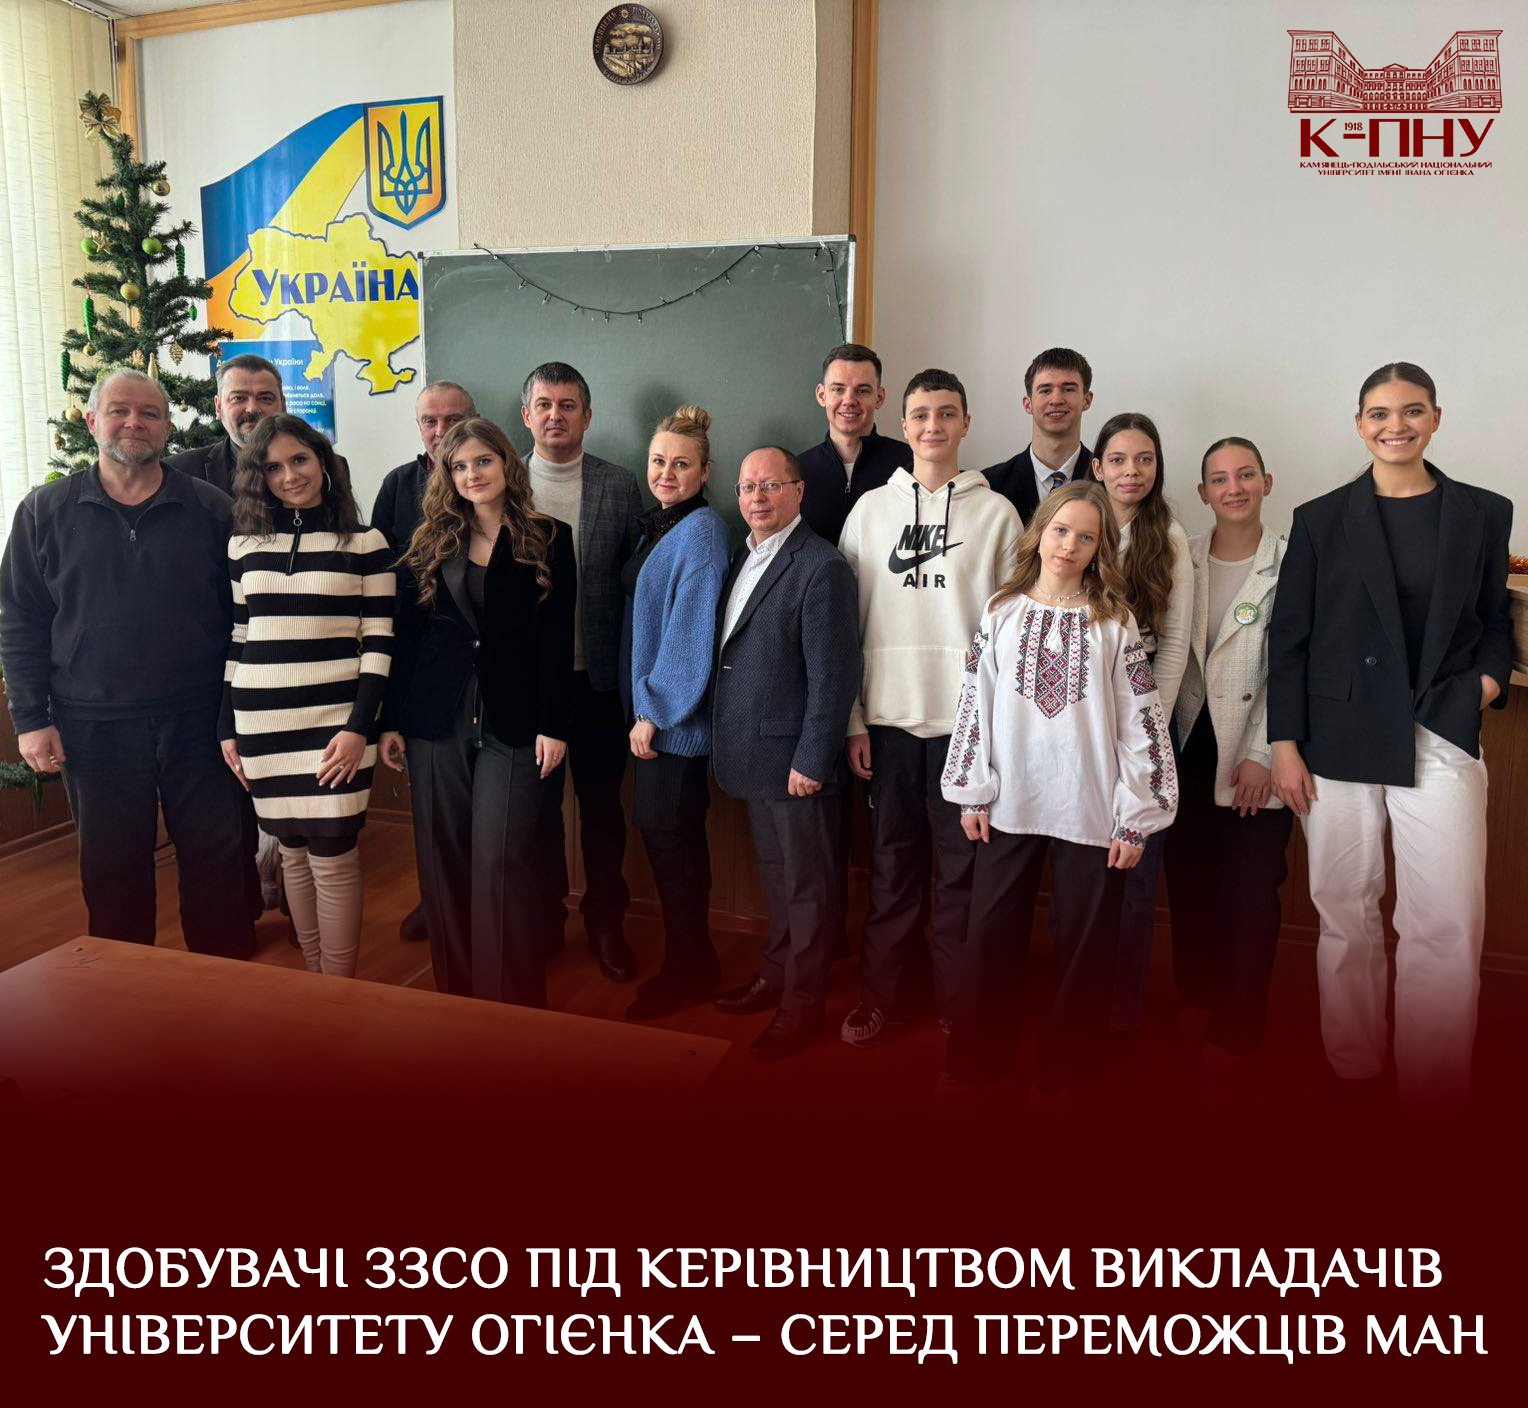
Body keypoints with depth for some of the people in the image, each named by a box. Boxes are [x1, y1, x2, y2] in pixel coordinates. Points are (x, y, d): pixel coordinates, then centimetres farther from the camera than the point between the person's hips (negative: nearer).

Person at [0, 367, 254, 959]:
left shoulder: (211, 509, 2)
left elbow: (240, 614, 3)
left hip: (198, 720, 0)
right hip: (93, 726, 1)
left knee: (217, 860, 7)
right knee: (112, 869, 12)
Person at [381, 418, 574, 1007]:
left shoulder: (548, 540, 2)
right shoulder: (430, 543, 9)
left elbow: (557, 640, -2)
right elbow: (407, 634, 9)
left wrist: (553, 726, -7)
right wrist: (389, 720, 6)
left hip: (512, 725, -3)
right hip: (436, 721, 3)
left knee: (501, 860, -6)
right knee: (442, 861, 8)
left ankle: (512, 999, 7)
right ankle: (454, 990, 22)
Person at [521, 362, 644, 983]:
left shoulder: (619, 486, 1)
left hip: (595, 675, -1)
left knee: (602, 802, 9)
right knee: (537, 802, 12)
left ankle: (606, 920, 25)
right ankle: (544, 914, 30)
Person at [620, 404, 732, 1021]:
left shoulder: (702, 530, -15)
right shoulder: (656, 524, 12)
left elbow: (690, 630, -19)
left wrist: (656, 709, -17)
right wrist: (640, 704, 11)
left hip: (674, 714, -9)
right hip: (648, 707, 9)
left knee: (669, 835, 0)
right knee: (670, 833, 14)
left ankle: (689, 971, 16)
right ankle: (691, 963, 27)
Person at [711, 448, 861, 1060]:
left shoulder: (821, 567, -15)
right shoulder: (743, 557, 12)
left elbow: (834, 676, -17)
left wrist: (812, 761, -18)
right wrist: (729, 743, 11)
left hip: (795, 758, -8)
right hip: (752, 753, 8)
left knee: (807, 885, 6)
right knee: (773, 873, 21)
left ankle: (803, 1002, 20)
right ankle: (775, 974, 37)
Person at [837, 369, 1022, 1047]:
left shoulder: (995, 512, 4)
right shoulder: (870, 509, 9)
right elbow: (847, 621, 7)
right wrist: (853, 719, 1)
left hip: (968, 717, -1)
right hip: (888, 716, 2)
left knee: (962, 862, 5)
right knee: (893, 861, 9)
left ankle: (956, 997, 20)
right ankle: (883, 993, 22)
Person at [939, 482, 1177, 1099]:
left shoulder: (1113, 622, 0)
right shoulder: (1002, 613, 5)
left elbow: (1142, 722, -2)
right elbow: (976, 702, 6)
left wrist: (1136, 817, -6)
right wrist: (972, 793, 3)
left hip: (1090, 811, -1)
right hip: (1010, 805, 2)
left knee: (1086, 945, 8)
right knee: (991, 936, 9)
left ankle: (1066, 1068, 25)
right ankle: (976, 1060, 25)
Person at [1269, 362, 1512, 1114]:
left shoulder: (1483, 513, 9)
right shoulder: (1321, 519, 5)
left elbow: (1495, 620, 17)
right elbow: (1288, 639, 3)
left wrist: (1491, 674, -5)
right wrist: (1285, 746, -2)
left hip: (1441, 738, 0)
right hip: (1341, 737, 0)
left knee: (1448, 925, -6)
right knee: (1346, 911, 8)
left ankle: (1435, 1095, 11)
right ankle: (1353, 1071, 25)